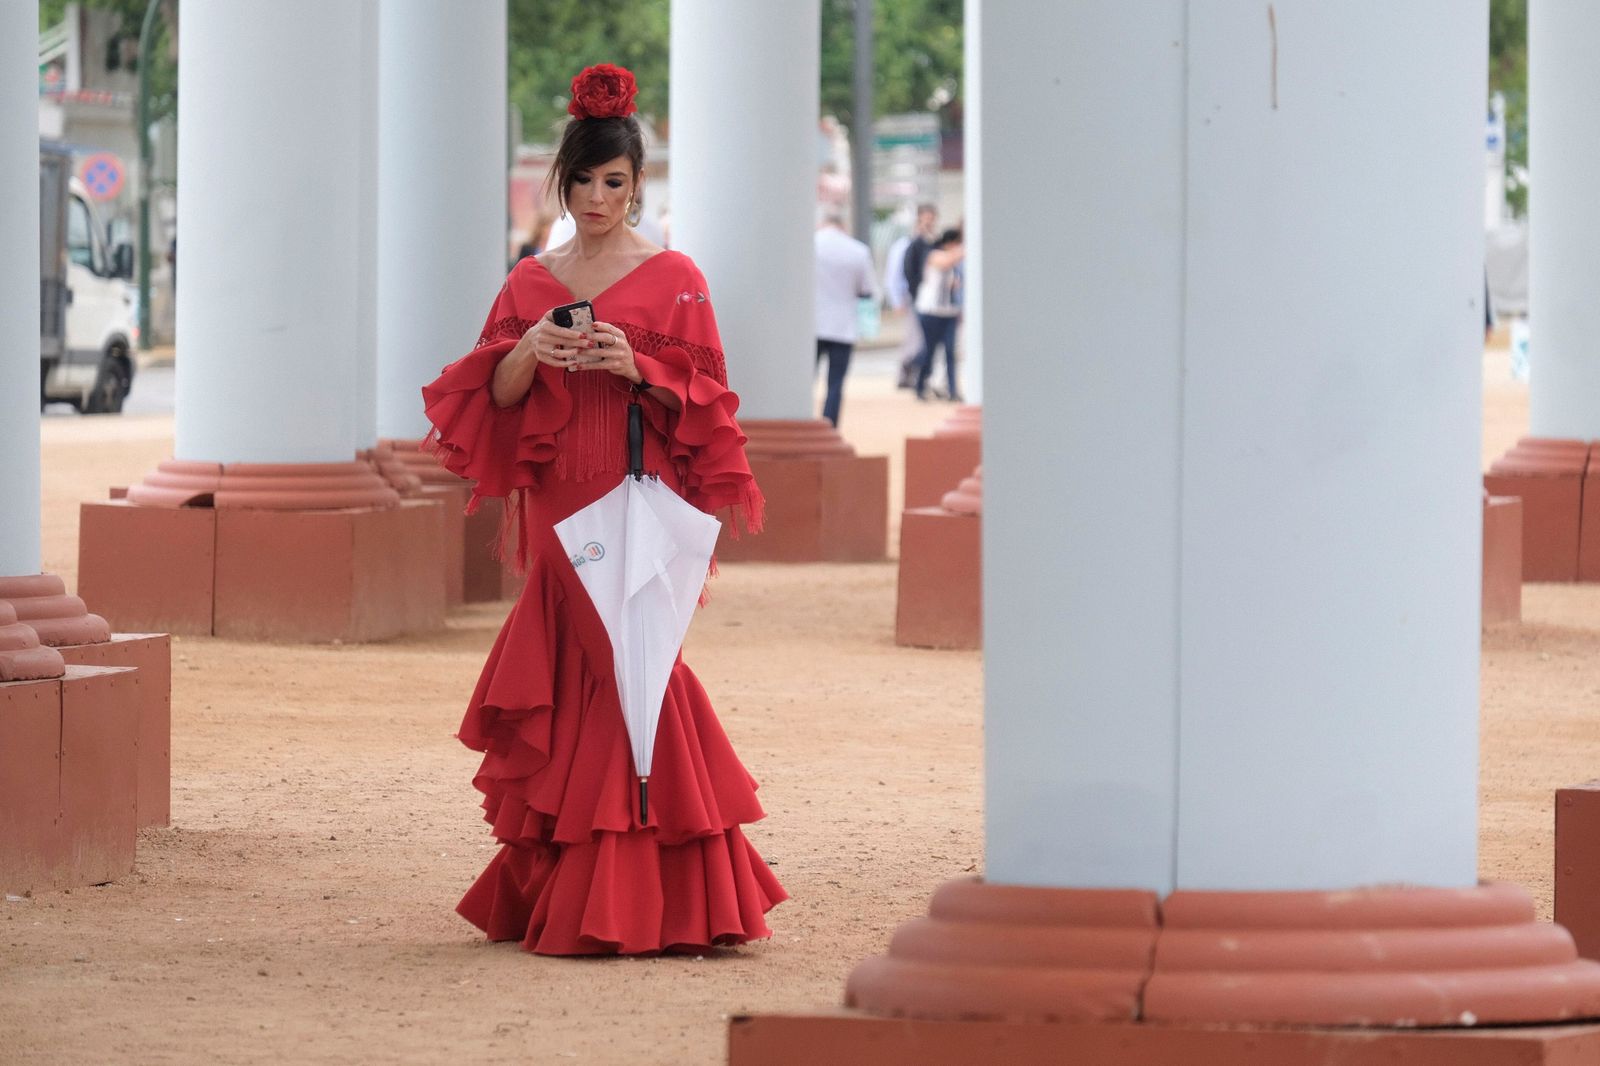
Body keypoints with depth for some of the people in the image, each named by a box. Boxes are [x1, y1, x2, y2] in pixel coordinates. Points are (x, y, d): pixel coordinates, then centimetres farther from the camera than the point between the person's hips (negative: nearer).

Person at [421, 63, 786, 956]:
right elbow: (495, 398, 8)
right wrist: (529, 353, -12)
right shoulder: (532, 282, 13)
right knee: (565, 676, 2)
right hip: (557, 506, 4)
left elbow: (702, 403, 0)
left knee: (625, 672, -10)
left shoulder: (673, 279, 2)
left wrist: (636, 368, -16)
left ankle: (630, 906, -9)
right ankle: (554, 896, 7)